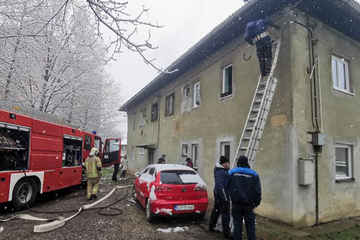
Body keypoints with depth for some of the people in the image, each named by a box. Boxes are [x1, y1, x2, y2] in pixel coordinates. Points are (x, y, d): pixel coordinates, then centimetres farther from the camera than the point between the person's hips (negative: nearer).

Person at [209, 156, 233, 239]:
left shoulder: (222, 170, 10)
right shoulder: (221, 172, -23)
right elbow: (220, 185, -26)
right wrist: (225, 197, -25)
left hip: (218, 194, 11)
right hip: (222, 194, -11)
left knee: (216, 209, 22)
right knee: (225, 213, -2)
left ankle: (211, 226, 36)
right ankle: (226, 232, 7)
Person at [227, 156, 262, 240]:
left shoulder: (232, 172, 0)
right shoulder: (254, 174, -1)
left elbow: (227, 186, 8)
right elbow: (257, 191, -3)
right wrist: (256, 204, 2)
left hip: (236, 203, 0)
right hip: (249, 204, 0)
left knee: (237, 224, 9)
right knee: (250, 225, 10)